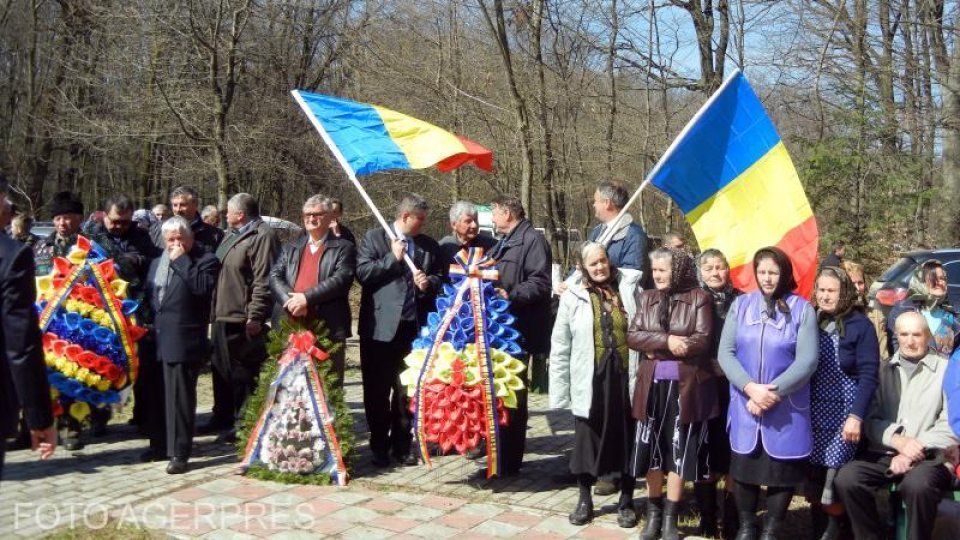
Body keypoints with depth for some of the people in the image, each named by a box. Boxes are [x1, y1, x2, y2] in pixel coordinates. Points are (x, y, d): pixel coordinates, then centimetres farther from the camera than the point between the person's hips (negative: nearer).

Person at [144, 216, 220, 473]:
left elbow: (202, 287, -19)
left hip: (182, 341, -6)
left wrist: (181, 260, -15)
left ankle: (179, 452, 1)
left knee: (179, 396, -5)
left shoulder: (206, 260, -2)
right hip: (156, 338, 7)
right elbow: (148, 293, 24)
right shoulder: (157, 262, 19)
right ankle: (160, 444, 27)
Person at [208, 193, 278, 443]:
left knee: (243, 374, -2)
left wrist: (255, 316, -26)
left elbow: (263, 281, -22)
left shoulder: (262, 236, -15)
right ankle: (223, 417, 33)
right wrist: (214, 309, 21)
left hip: (244, 321, -11)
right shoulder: (232, 235, 18)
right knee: (221, 368, 20)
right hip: (223, 315, 11)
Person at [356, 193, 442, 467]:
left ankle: (401, 444, 20)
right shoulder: (374, 237, 0)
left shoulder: (429, 245, 10)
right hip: (380, 327, -3)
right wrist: (392, 258, -12)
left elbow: (438, 278, 16)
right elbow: (362, 273, -8)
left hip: (414, 327, 3)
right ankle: (379, 445, 18)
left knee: (407, 389, 9)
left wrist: (429, 283, -5)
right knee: (377, 390, 6)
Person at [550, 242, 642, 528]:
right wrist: (560, 392, -3)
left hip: (625, 378, 1)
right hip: (591, 382, -1)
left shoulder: (629, 289, 3)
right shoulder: (573, 297, 0)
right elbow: (560, 349, 1)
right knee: (587, 441, 7)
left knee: (627, 440, 9)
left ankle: (626, 502, 26)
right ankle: (585, 500, 25)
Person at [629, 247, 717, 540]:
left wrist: (655, 349, -11)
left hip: (686, 385, -3)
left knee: (679, 449, 4)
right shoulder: (646, 298, 9)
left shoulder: (699, 298, -3)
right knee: (651, 448, 9)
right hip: (652, 384, 3)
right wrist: (666, 340, -17)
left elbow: (703, 341, -12)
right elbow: (632, 336, -1)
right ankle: (653, 513, 23)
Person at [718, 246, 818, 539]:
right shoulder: (741, 305, 2)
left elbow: (807, 360, -11)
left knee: (783, 469, 7)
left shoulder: (802, 309, -4)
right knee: (744, 466, 9)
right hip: (745, 404, 2)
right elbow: (725, 352, -3)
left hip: (787, 409, -2)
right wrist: (750, 388, -17)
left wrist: (774, 393, -18)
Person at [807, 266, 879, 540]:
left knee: (834, 481, -4)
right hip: (812, 412, 4)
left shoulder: (860, 325, -5)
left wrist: (856, 416, -18)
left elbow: (868, 375, -9)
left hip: (843, 412, -4)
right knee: (813, 477, 5)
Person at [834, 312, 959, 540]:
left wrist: (917, 449, -14)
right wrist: (897, 440, -12)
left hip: (929, 457, -3)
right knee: (845, 479, -23)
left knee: (917, 485, -36)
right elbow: (870, 419, 7)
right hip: (883, 453, 3)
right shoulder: (883, 370, 13)